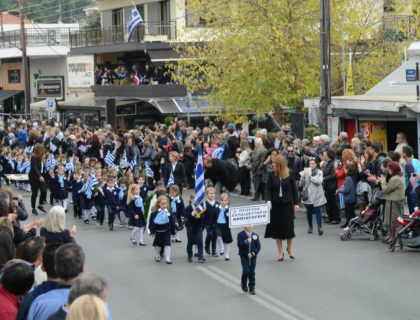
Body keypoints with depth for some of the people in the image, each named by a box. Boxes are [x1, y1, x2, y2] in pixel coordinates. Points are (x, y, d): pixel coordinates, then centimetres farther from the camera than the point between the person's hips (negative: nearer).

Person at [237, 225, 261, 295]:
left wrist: (253, 253, -11)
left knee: (252, 272, 5)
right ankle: (244, 283, 16)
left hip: (252, 256, 2)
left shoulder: (255, 236, 3)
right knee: (246, 271, -13)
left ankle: (252, 289, 10)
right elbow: (239, 244, -11)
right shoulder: (241, 235, -2)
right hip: (244, 256, -2)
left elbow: (258, 246, 1)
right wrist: (246, 241, -25)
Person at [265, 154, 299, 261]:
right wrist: (268, 200, -21)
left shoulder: (289, 175, -4)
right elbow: (268, 189, -6)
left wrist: (296, 203, 1)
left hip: (287, 204, -1)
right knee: (277, 227, 4)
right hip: (275, 204, 1)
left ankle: (289, 248, 26)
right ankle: (280, 252, 13)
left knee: (288, 226, 0)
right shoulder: (271, 175, -1)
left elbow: (294, 190, 2)